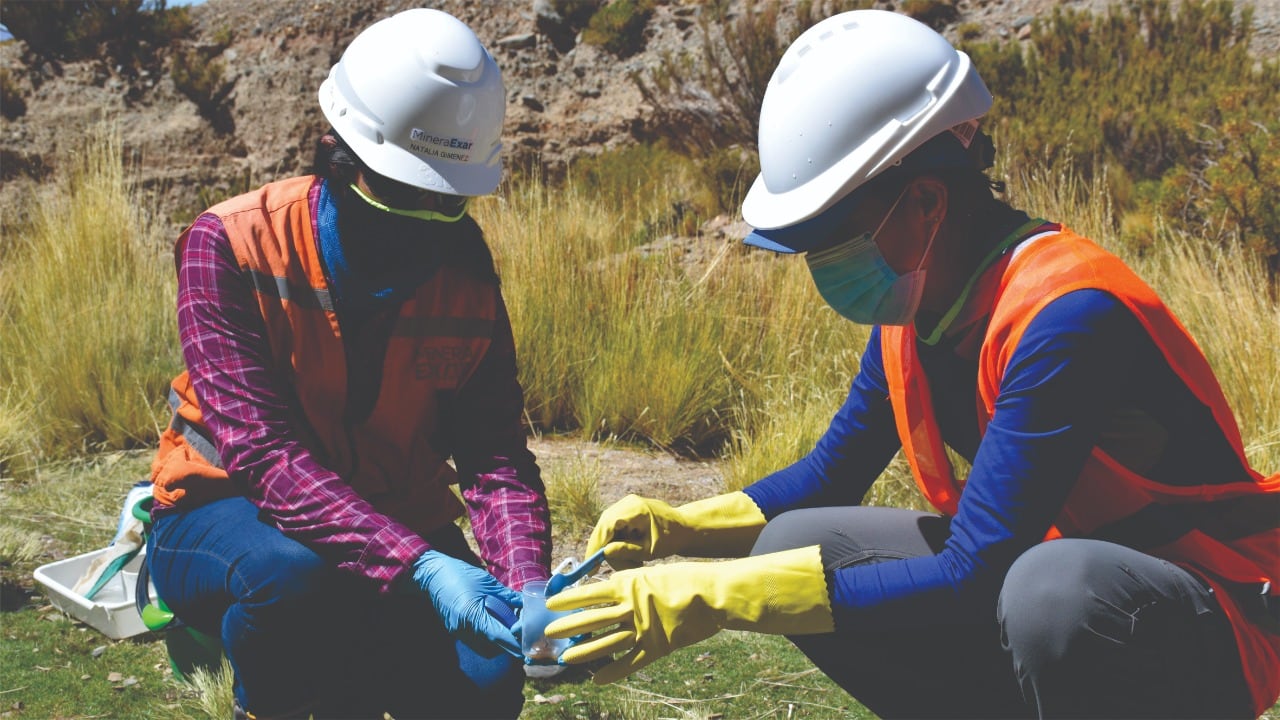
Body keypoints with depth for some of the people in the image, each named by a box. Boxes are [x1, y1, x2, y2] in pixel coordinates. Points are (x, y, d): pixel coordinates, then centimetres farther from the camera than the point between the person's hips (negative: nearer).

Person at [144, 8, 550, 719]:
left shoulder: (463, 268, -8)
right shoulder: (230, 246, -21)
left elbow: (494, 452, -14)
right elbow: (262, 451, -30)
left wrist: (524, 590, -34)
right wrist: (419, 566, -42)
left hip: (398, 522, 3)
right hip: (227, 514, -3)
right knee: (289, 573, -37)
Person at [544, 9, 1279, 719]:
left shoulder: (1062, 313, -29)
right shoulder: (918, 303, -3)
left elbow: (971, 581, -31)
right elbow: (830, 475, 11)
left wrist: (717, 597, -32)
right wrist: (679, 528, -6)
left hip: (1209, 632, -7)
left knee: (1055, 588, -39)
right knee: (792, 549, -3)